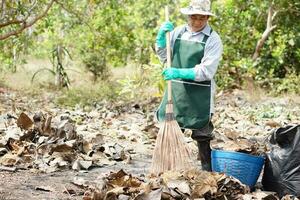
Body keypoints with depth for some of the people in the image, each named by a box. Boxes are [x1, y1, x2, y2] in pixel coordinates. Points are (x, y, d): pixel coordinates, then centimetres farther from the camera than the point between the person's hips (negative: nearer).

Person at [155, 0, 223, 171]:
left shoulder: (213, 39, -8)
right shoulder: (178, 32, 6)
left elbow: (206, 71, -16)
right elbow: (164, 56, 13)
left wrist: (180, 73, -26)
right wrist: (161, 36, -4)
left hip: (199, 96, -5)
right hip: (176, 92, 5)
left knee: (202, 137, 2)